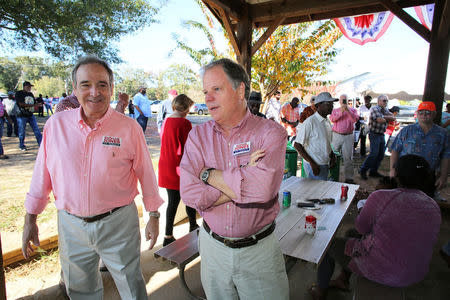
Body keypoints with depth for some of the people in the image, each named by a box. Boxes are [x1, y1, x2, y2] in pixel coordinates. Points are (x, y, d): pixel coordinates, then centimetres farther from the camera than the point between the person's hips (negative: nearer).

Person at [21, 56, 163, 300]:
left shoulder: (129, 128, -10)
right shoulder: (56, 125, -3)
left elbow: (146, 174, -3)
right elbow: (42, 175, 6)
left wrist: (153, 216, 1)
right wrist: (30, 220, 10)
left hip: (118, 224, -2)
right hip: (70, 225, 3)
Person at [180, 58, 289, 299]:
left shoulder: (270, 133, -11)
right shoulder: (198, 135, -3)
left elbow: (262, 188, -28)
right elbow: (189, 194, -15)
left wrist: (208, 174, -17)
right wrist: (242, 182, -21)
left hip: (259, 250, -2)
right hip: (213, 246, 3)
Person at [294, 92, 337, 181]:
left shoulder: (327, 122, 9)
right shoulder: (310, 122, -17)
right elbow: (297, 145, -18)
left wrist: (332, 156, 3)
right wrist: (312, 163, -19)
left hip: (325, 165, 8)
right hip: (314, 166, -8)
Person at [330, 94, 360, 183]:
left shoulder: (352, 110, 10)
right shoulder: (335, 110, 12)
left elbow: (355, 119, -9)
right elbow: (332, 119, -7)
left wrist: (348, 110, -19)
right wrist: (341, 112, -19)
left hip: (348, 136, -1)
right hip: (336, 135, 1)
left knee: (348, 157, -1)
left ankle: (349, 178, 6)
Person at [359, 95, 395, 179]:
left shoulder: (386, 110, 16)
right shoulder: (374, 109, -9)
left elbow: (393, 118, 1)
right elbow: (380, 120, -22)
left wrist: (384, 117, -13)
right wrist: (388, 119, -2)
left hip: (382, 135, 8)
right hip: (374, 134, -8)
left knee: (381, 155, 9)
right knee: (374, 154, -12)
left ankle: (373, 171, 18)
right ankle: (363, 170, -2)